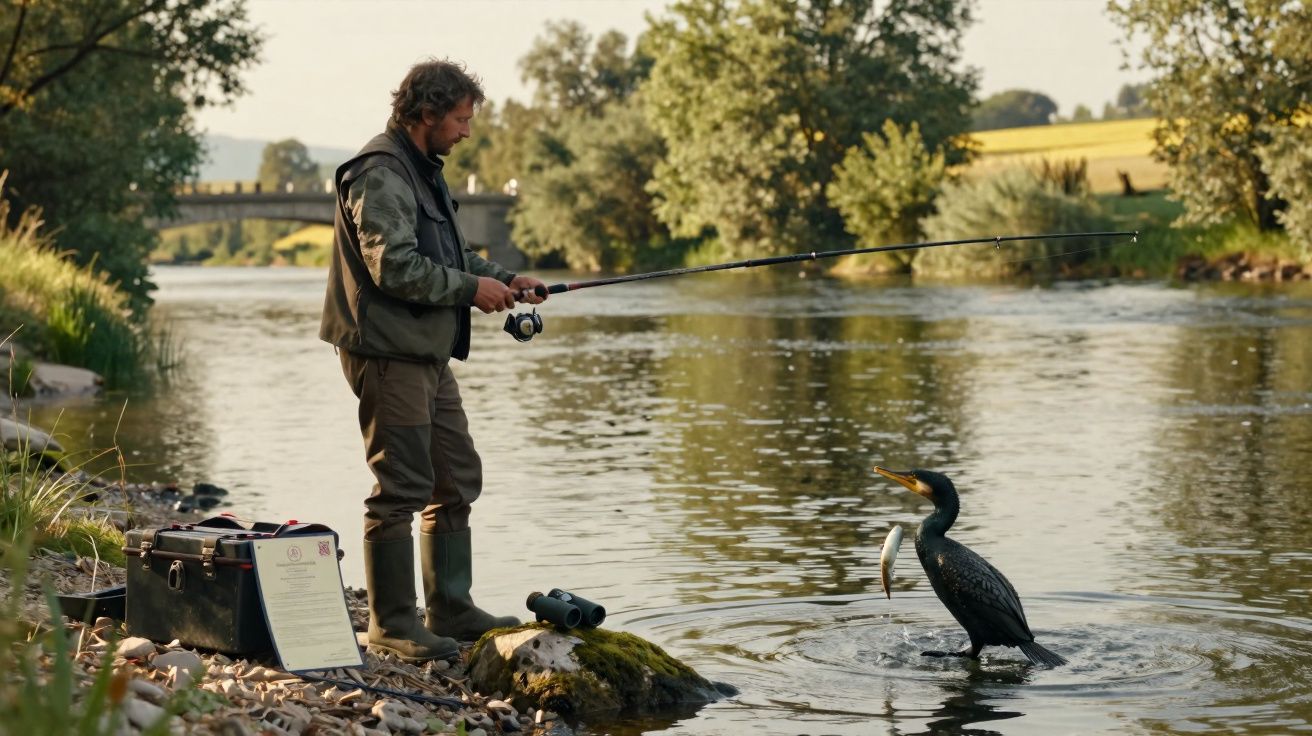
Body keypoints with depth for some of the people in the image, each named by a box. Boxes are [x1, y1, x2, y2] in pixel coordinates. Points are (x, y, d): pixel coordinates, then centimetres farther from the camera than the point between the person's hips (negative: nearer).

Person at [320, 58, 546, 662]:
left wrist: (500, 277, 9)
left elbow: (449, 253, 25)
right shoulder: (380, 173, -15)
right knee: (401, 488, -6)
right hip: (389, 354, -11)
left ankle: (451, 610, 23)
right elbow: (393, 266, -23)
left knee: (457, 479, 15)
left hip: (429, 353, 11)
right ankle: (391, 624, 2)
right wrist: (470, 288, -15)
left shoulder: (423, 170, 19)